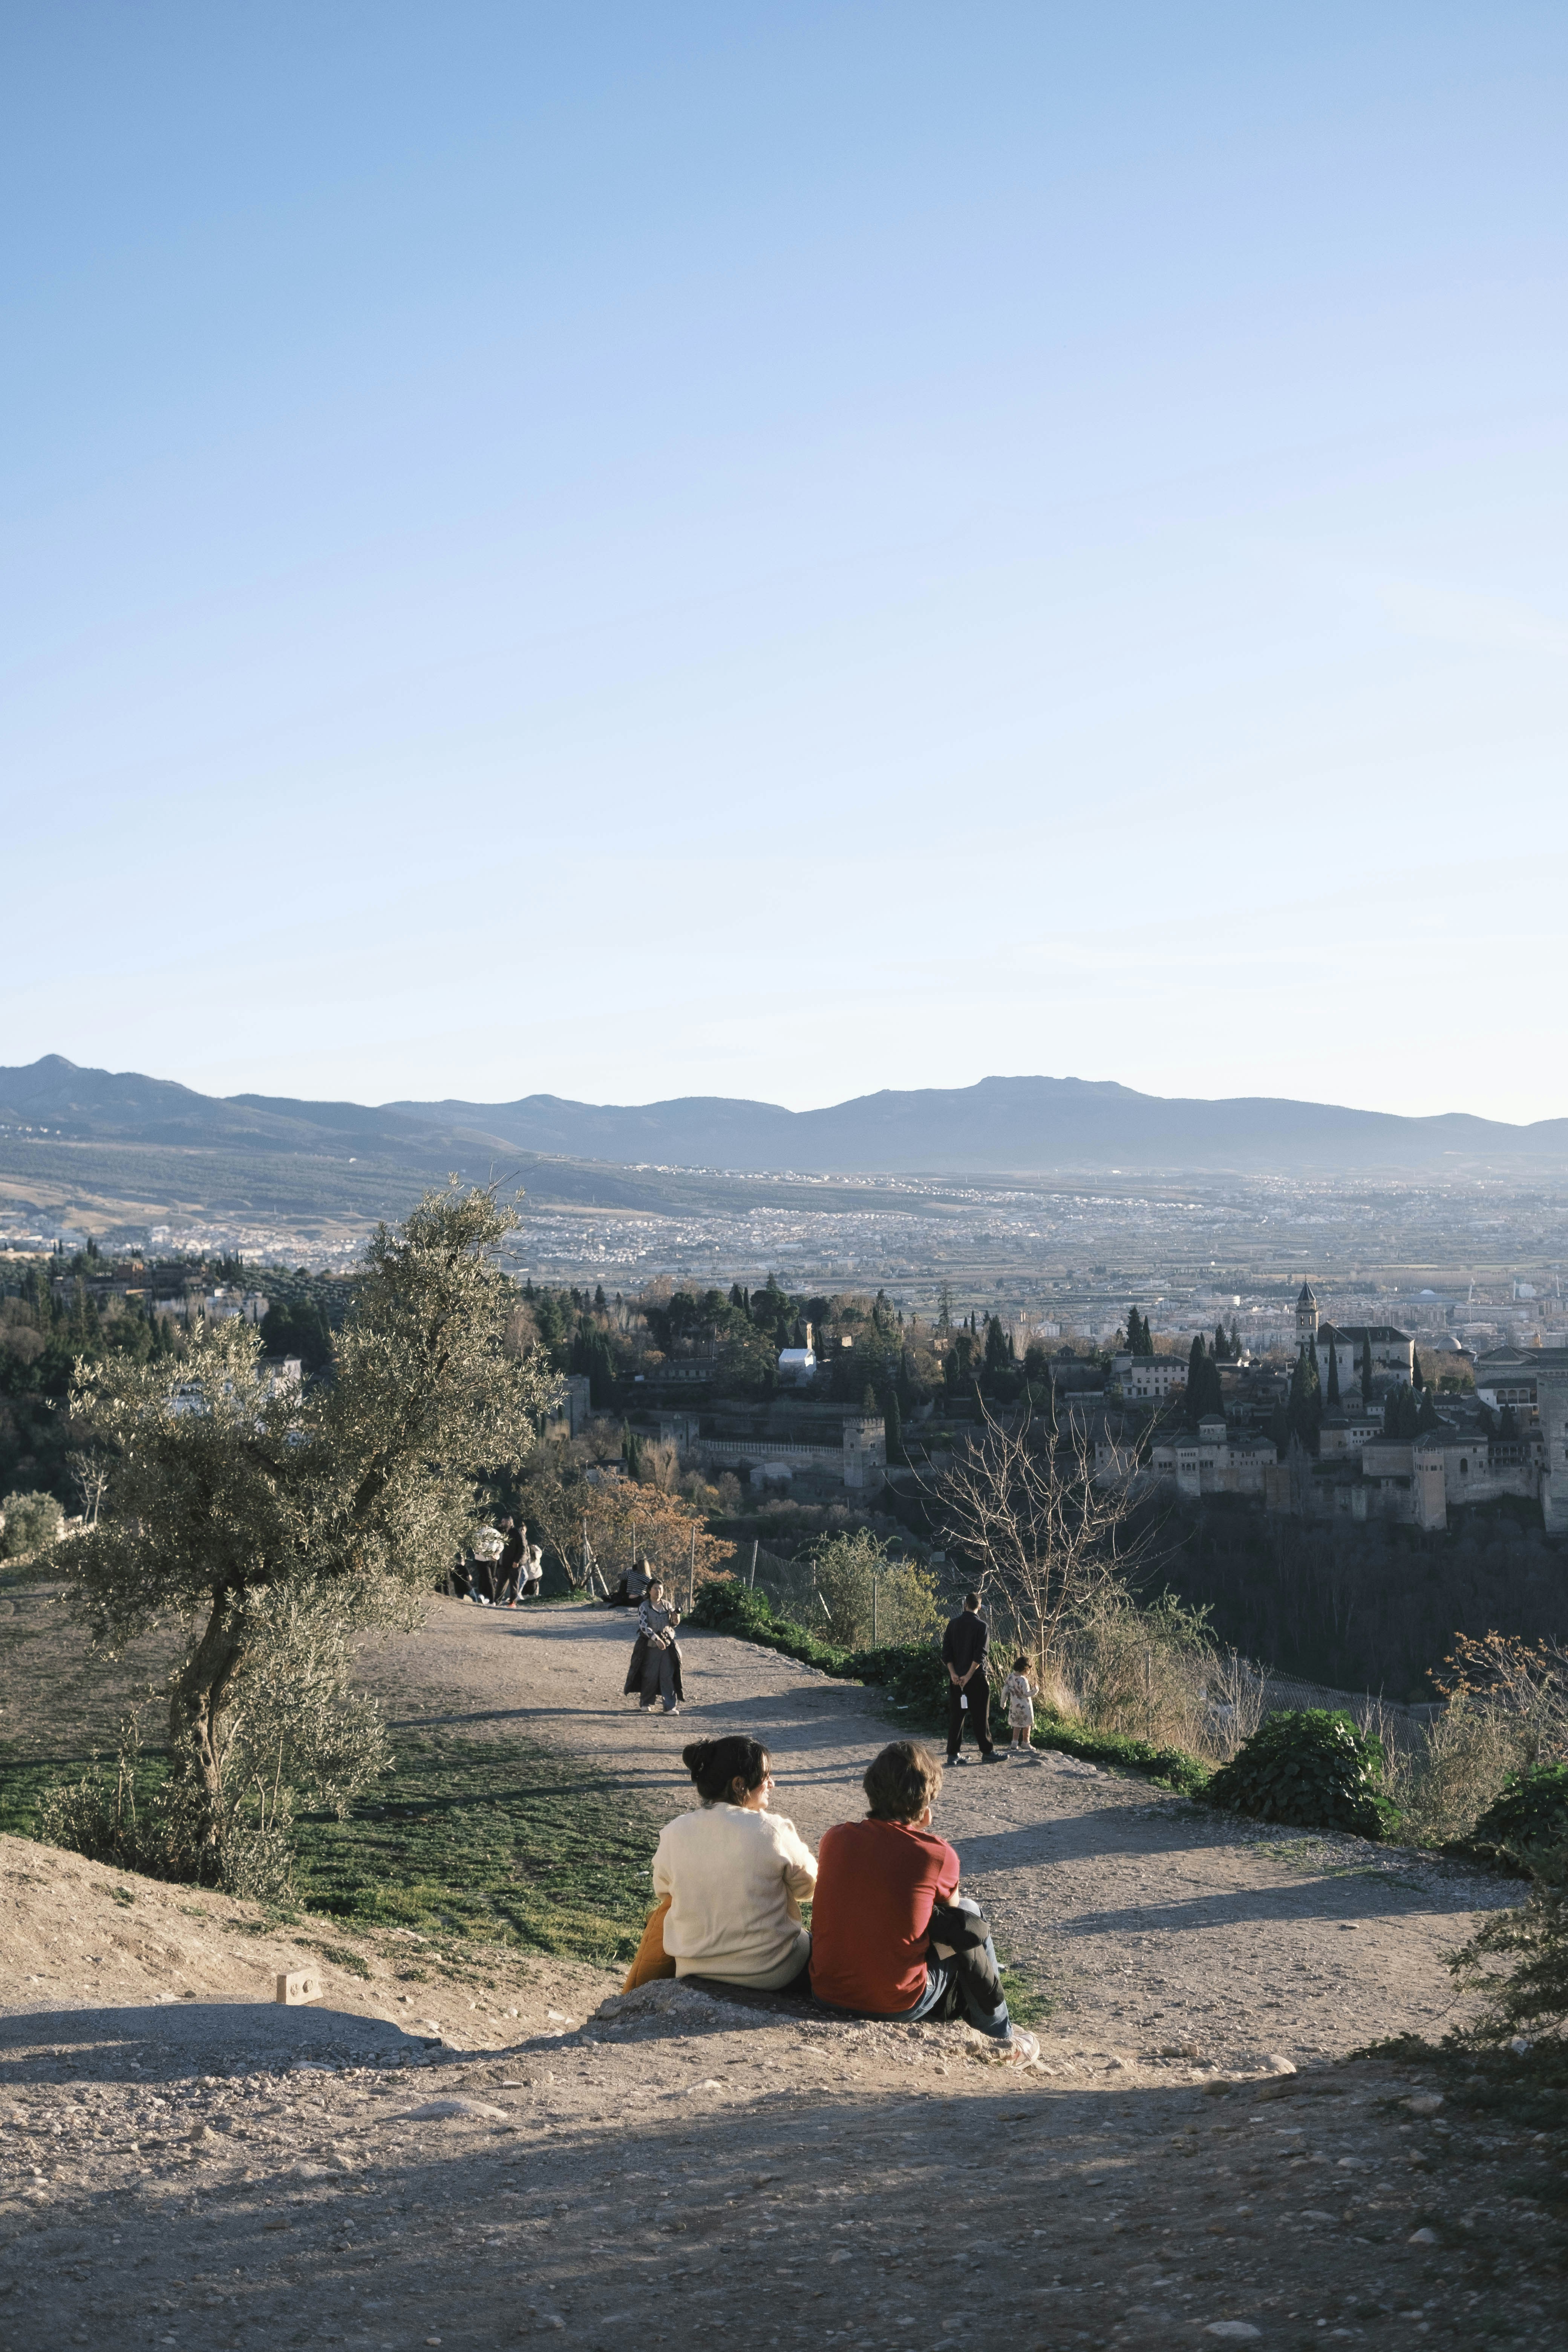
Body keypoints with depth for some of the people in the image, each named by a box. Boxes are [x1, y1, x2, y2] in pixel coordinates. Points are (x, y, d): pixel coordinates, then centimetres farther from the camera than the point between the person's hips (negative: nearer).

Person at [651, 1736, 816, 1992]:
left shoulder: (673, 1834, -8)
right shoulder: (773, 1831, -18)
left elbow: (663, 1889, 9)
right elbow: (807, 1887, -3)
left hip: (694, 1969, 4)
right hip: (770, 1975, -4)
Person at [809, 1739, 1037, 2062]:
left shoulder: (835, 1838, -3)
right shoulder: (936, 1854, -13)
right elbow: (951, 1908, 9)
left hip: (826, 1992, 4)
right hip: (896, 2005, -4)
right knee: (968, 1916, 18)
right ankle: (999, 2033, 35)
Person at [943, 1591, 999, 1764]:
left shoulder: (953, 1624, 5)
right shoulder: (982, 1626, -6)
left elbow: (946, 1652, -1)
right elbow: (980, 1655, -15)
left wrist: (954, 1674, -6)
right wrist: (969, 1676, -15)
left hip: (955, 1678, 3)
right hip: (976, 1678, -3)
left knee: (956, 1716, 6)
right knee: (980, 1716, 3)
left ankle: (953, 1754, 5)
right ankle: (987, 1753, 6)